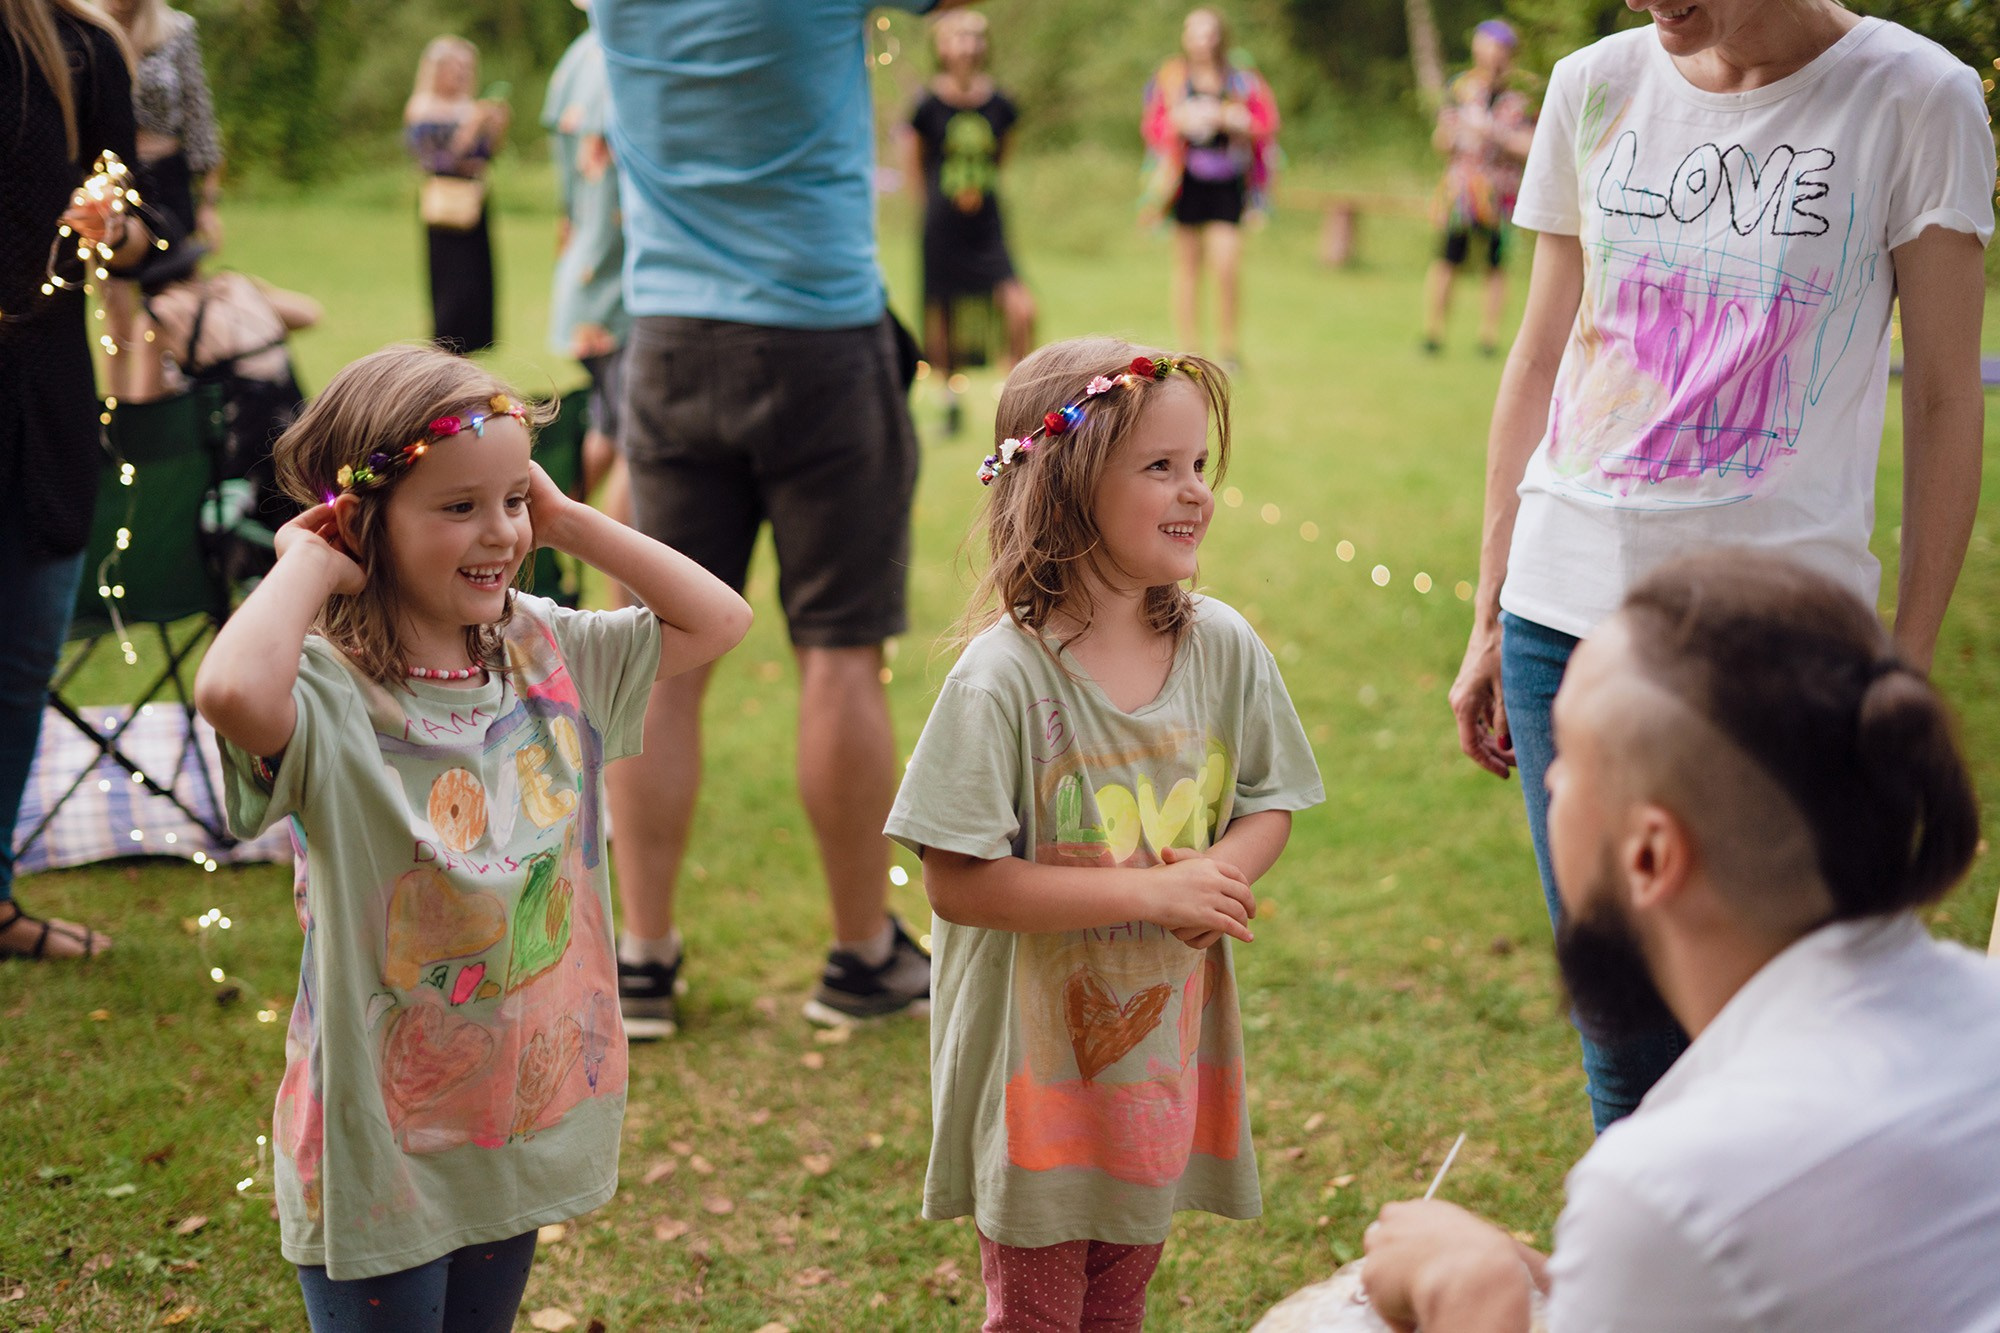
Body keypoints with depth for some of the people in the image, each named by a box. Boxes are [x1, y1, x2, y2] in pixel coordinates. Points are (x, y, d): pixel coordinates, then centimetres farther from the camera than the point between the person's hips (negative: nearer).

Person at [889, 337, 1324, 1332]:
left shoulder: (1223, 647, -5)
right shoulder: (1004, 677, -21)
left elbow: (1269, 803, 7)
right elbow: (955, 880, -22)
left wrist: (1223, 868, -16)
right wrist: (1148, 892, -23)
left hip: (1166, 1035, 5)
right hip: (1036, 1051, -5)